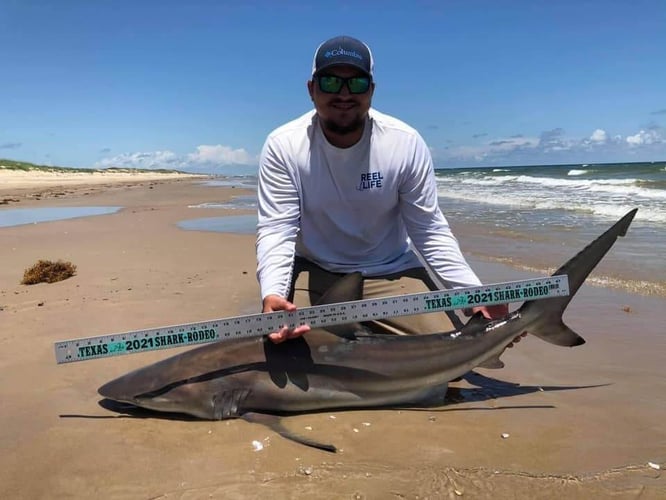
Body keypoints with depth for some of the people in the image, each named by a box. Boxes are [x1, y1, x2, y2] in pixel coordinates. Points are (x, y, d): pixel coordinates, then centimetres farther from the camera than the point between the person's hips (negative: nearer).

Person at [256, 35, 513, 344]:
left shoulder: (406, 144, -13)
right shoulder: (282, 146, -13)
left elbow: (430, 231, -9)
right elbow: (276, 229, -17)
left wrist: (473, 293, -20)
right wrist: (272, 294, -36)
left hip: (392, 272, 1)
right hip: (312, 273, 0)